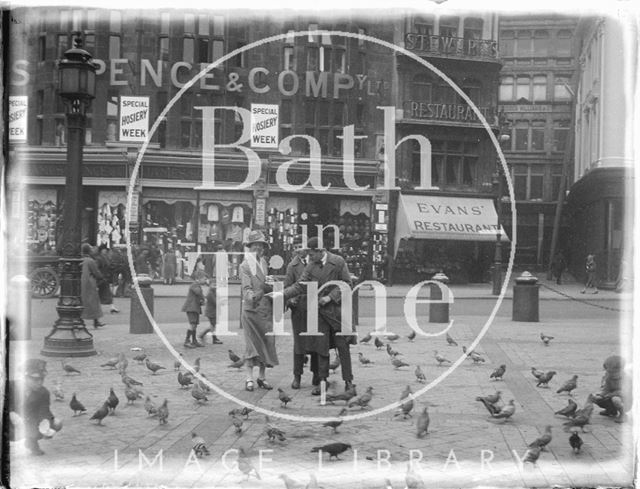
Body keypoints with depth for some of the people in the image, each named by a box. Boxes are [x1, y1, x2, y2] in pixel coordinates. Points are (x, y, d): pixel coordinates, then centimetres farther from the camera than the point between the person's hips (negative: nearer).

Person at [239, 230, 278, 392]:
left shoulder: (264, 263, 14)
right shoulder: (245, 265, -5)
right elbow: (246, 287, -16)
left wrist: (271, 286, 2)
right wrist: (252, 297, -33)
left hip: (266, 309, 6)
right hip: (251, 309, -6)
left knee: (267, 342, 4)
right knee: (251, 343, -6)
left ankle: (262, 377, 13)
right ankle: (249, 378, -2)